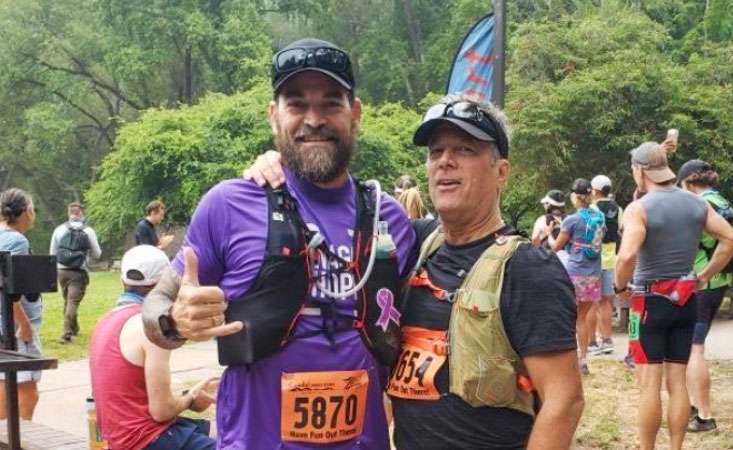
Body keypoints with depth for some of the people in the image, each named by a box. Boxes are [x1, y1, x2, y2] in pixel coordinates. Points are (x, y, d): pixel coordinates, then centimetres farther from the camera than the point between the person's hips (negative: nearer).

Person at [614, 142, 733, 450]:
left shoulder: (639, 208, -15)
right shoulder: (696, 203, 4)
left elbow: (627, 255, -28)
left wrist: (620, 286, -11)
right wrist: (705, 276, 10)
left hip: (650, 301, -5)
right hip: (686, 300, 5)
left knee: (650, 383, 1)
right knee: (677, 382, 11)